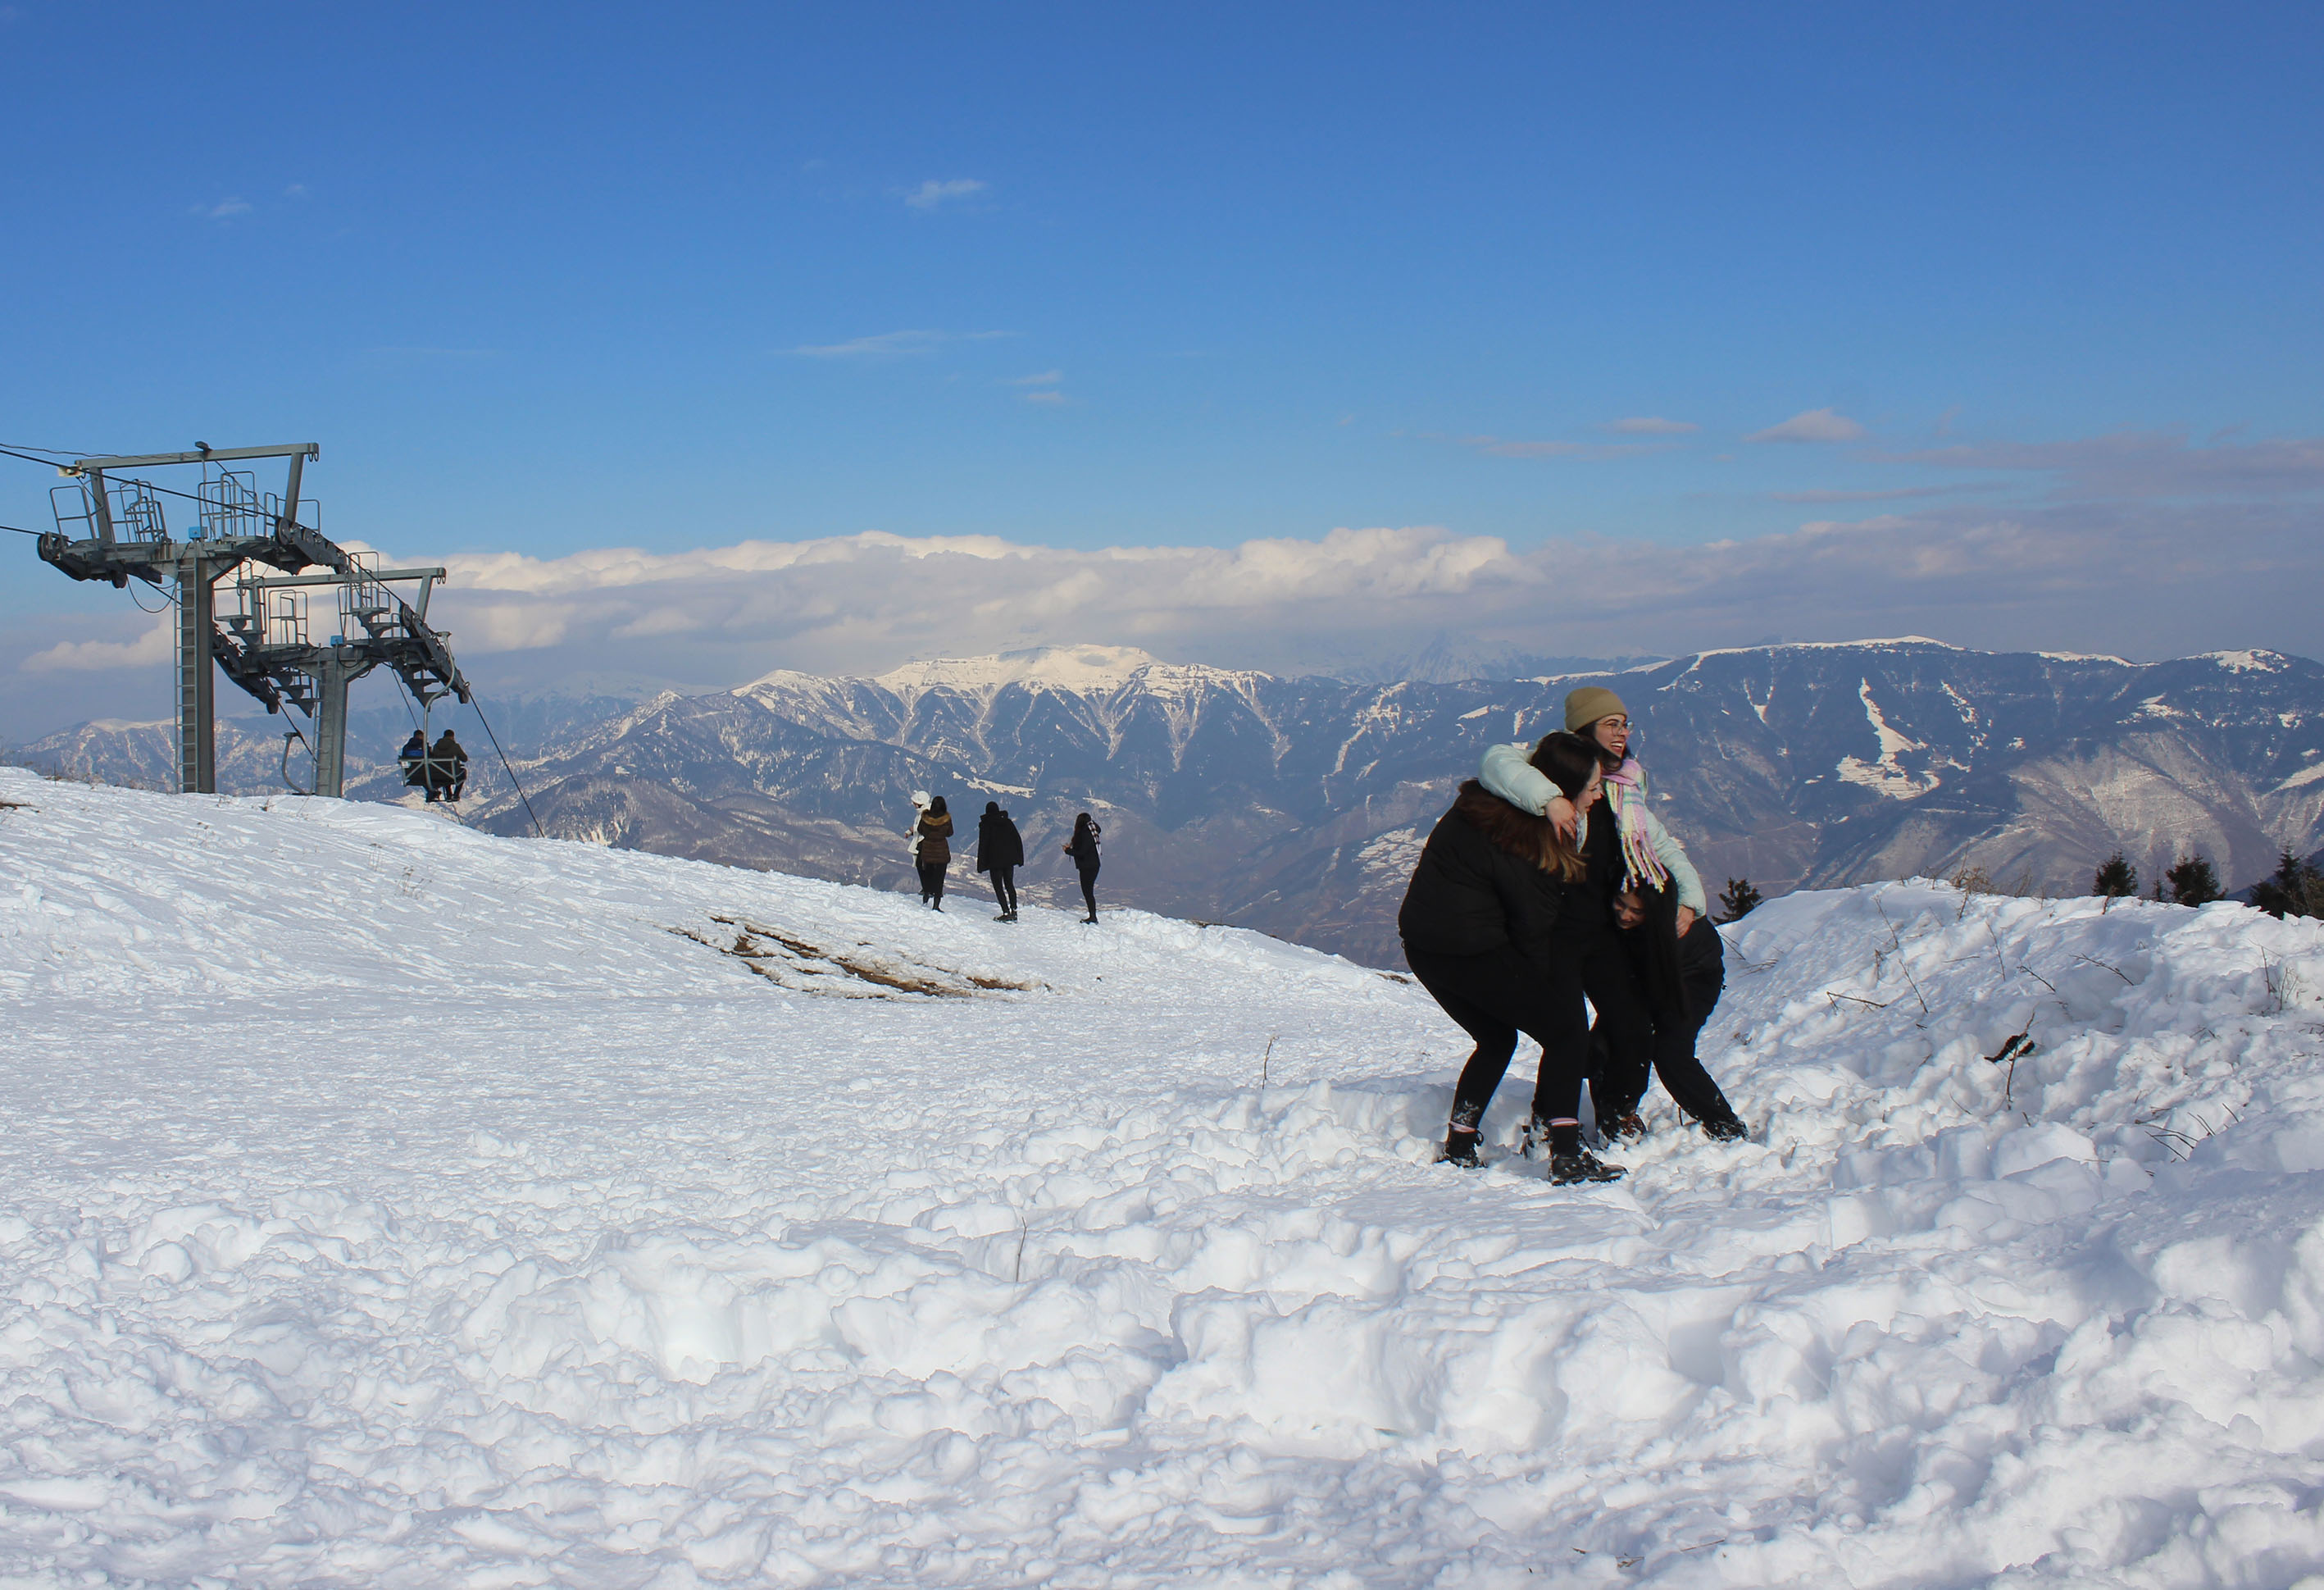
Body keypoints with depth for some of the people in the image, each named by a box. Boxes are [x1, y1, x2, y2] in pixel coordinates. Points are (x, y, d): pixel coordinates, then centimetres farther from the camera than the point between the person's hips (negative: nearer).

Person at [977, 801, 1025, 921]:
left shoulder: (985, 825, -8)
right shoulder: (1008, 822, 5)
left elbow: (982, 845, -9)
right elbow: (1018, 840, 7)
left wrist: (981, 865, -5)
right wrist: (1020, 858, 14)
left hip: (995, 861, -5)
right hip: (1009, 860, 5)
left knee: (998, 887, 2)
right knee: (1010, 885, 17)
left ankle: (1006, 913, -7)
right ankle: (1014, 911, 14)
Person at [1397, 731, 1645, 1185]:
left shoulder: (1486, 802, 6)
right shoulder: (1529, 840, -18)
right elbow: (1533, 925, -11)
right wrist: (1537, 988, 4)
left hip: (1421, 944, 9)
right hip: (1471, 950, -9)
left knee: (1497, 1039, 27)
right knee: (1567, 1032, 1)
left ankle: (1459, 1144, 25)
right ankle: (1566, 1157, -7)